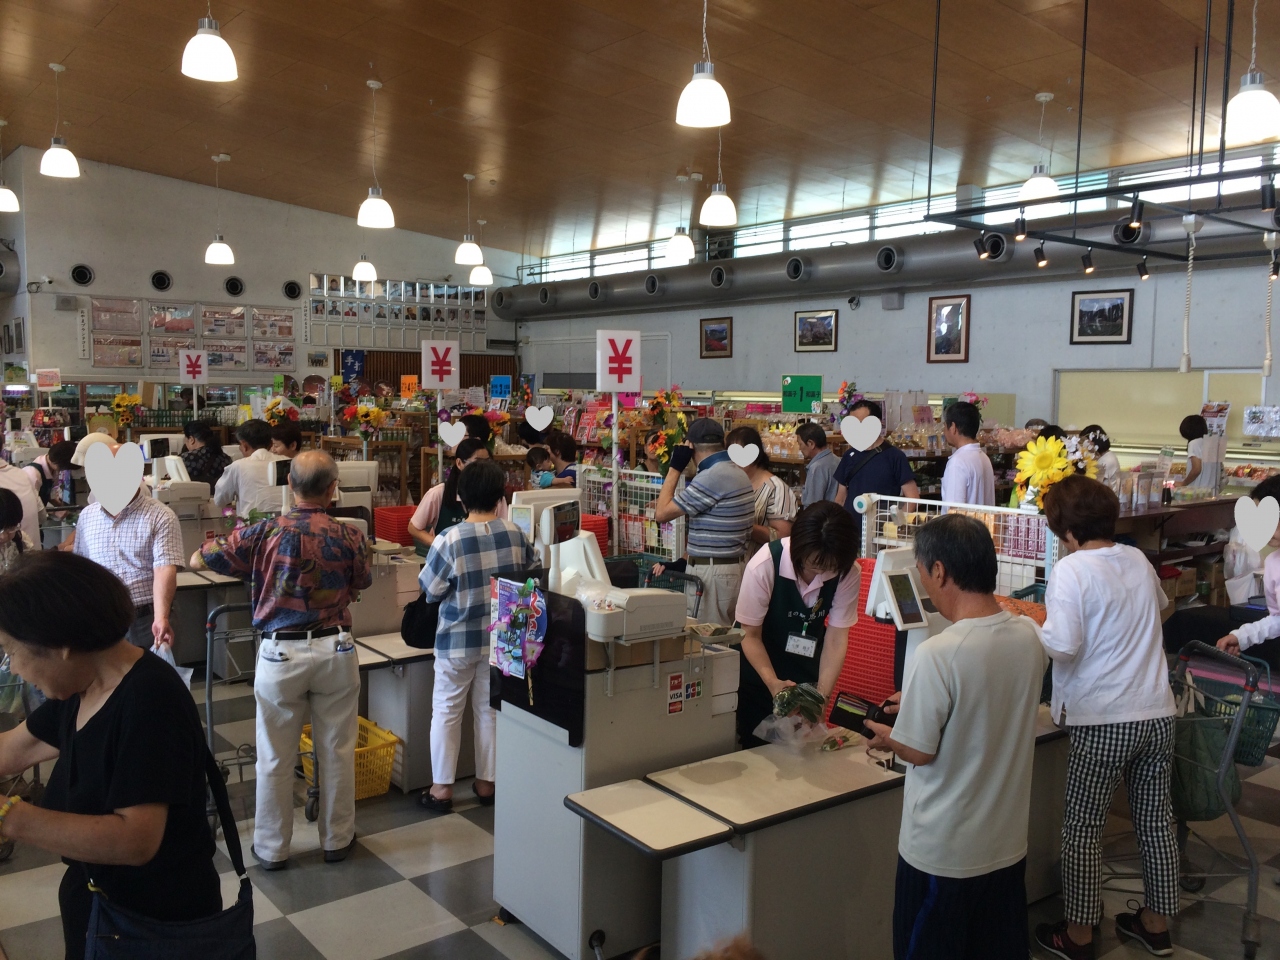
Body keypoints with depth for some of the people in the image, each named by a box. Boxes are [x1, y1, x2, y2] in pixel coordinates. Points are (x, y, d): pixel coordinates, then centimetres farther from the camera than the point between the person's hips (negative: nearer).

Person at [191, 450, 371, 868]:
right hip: (335, 650, 1)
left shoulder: (264, 533, -11)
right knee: (337, 753, 14)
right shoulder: (349, 536, -7)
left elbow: (197, 560, 0)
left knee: (275, 759, 13)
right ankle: (337, 840, 27)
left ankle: (272, 848, 26)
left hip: (281, 653, -1)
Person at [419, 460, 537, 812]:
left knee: (446, 711, 11)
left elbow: (431, 591, -10)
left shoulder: (449, 540, -19)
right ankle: (487, 782, 26)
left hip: (458, 640, -3)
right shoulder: (515, 534, -8)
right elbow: (532, 569, 7)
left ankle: (441, 788, 17)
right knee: (490, 710, 16)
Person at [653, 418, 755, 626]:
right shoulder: (737, 472, 10)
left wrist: (675, 467, -7)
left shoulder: (711, 477, -19)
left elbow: (661, 513, -15)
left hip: (712, 571, -9)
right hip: (734, 566, 9)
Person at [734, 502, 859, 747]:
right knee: (756, 750, 6)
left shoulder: (848, 574, -21)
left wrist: (823, 693, -26)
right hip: (759, 669, -2)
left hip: (807, 676, 2)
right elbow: (751, 635, -19)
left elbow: (836, 637, -15)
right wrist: (772, 682, -32)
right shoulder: (764, 566, -28)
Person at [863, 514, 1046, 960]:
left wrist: (885, 736, 3)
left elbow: (919, 751, -17)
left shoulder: (937, 655, -27)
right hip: (1008, 843, 6)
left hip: (943, 852, -6)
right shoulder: (1029, 636, -6)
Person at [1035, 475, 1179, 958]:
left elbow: (1063, 647, -23)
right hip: (1158, 713, 7)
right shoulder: (1138, 560, 6)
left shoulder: (1070, 570, -15)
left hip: (1104, 722, -7)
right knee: (1155, 817, 18)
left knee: (1082, 827, 7)